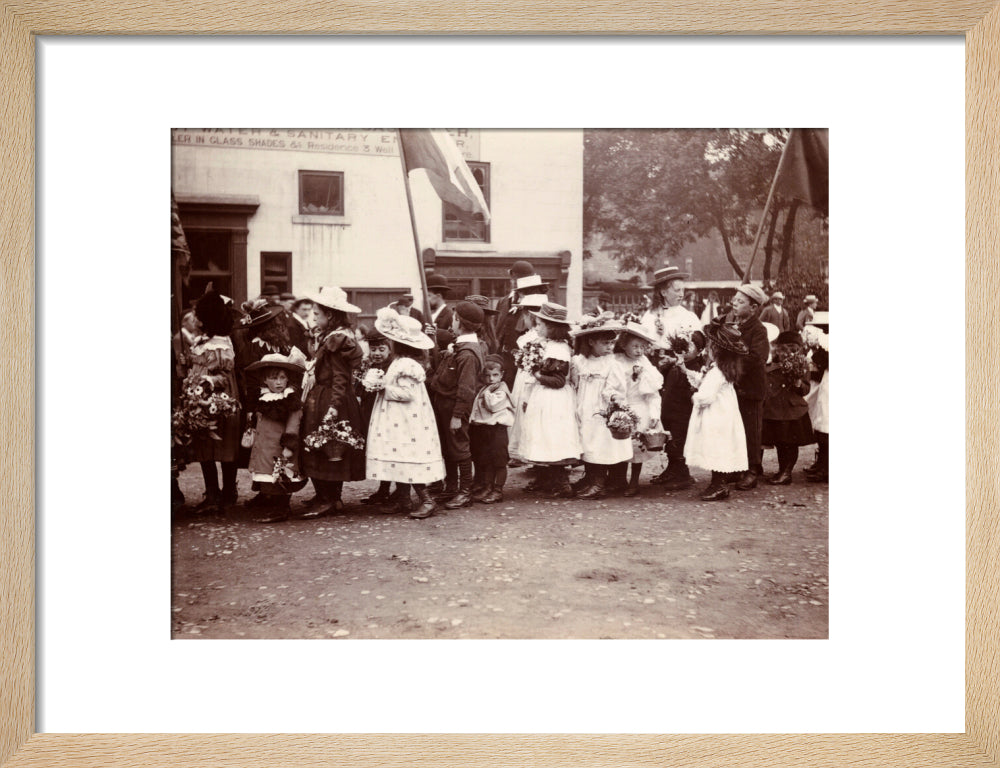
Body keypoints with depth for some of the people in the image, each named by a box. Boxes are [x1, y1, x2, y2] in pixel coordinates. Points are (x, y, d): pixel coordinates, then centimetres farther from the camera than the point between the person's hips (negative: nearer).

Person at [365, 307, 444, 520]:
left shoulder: (405, 365, -19)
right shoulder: (401, 362, 13)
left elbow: (406, 393, -25)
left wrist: (384, 388, -16)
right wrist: (383, 385, 7)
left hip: (406, 424, -10)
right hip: (399, 423, 10)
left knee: (407, 462, -8)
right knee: (401, 460, 14)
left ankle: (427, 501, -6)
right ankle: (403, 500, 20)